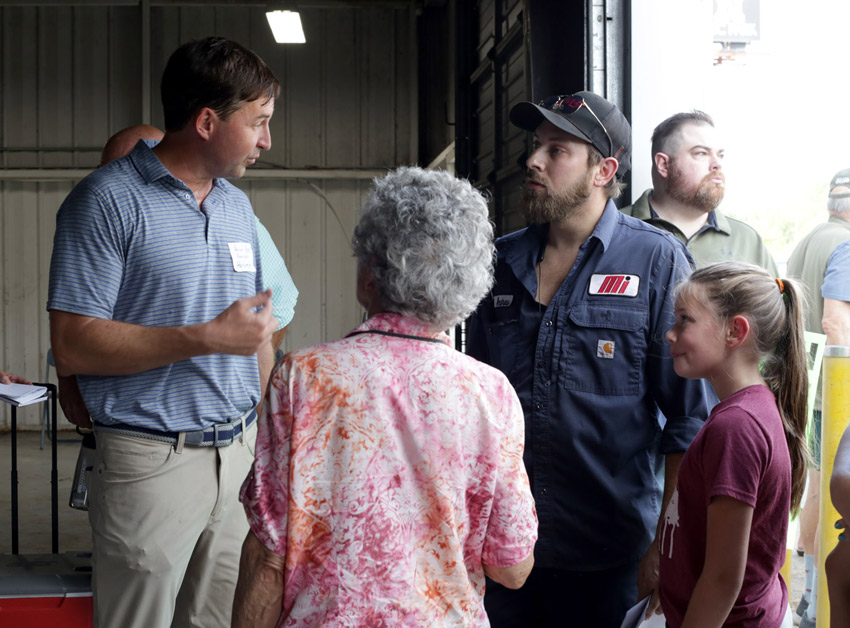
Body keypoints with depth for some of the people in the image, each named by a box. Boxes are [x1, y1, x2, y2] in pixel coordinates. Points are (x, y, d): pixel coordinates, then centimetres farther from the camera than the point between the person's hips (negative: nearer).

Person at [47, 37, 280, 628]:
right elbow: (72, 346, -16)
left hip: (240, 452, 6)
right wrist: (210, 338, -19)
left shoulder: (237, 206, 14)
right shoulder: (108, 201, -9)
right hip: (153, 462, -6)